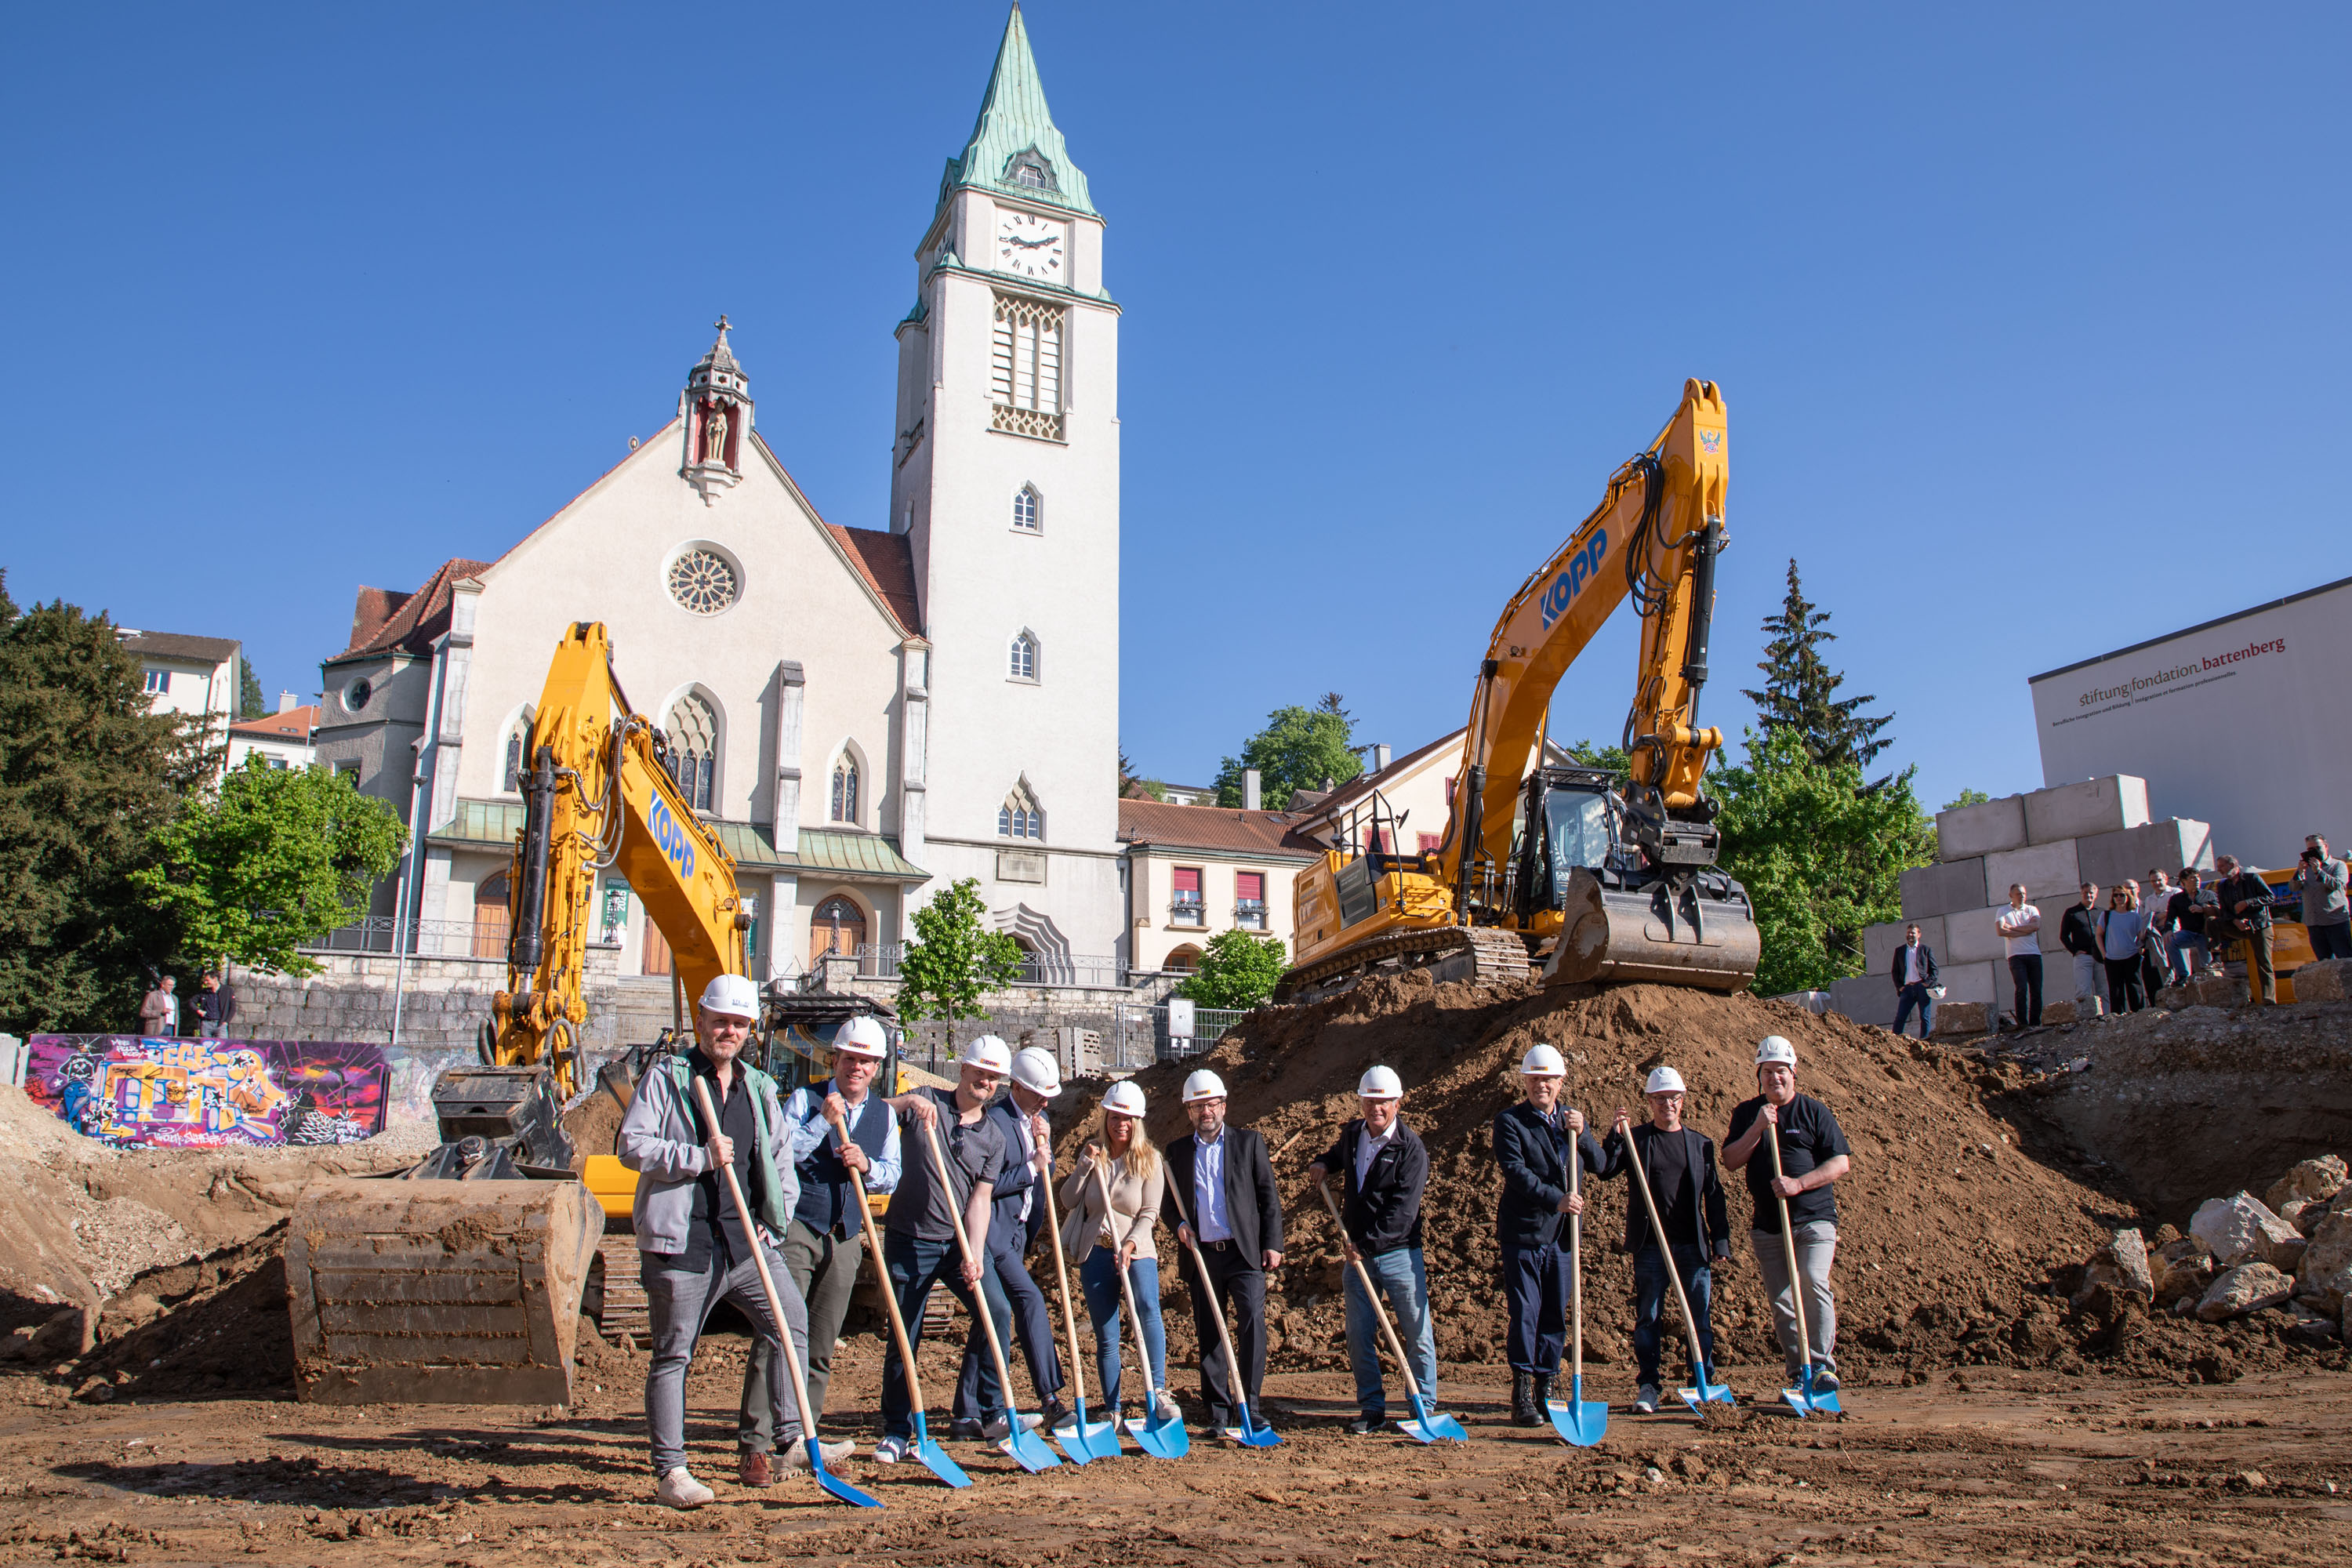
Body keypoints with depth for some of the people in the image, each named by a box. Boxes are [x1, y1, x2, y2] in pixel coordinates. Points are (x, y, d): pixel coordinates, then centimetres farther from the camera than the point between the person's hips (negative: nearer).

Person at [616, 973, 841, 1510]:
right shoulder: (666, 1076, -1)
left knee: (792, 1320, -3)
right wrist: (701, 1157, -18)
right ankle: (670, 1471, 12)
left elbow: (781, 1155, 21)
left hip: (745, 1238, 5)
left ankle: (794, 1439, 4)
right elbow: (632, 1144, -10)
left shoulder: (759, 1087, 14)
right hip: (681, 1240, -5)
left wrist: (777, 1217, 10)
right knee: (673, 1355, 3)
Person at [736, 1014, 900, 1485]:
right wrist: (823, 1120, -18)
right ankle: (754, 1446, -8)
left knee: (822, 1349, 8)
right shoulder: (805, 1100, -1)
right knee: (776, 1336, -11)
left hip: (845, 1238, 5)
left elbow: (891, 1177, 8)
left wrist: (867, 1165, -12)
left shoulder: (883, 1115, 12)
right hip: (797, 1229, -5)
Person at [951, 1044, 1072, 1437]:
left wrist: (1045, 1149, -3)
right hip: (994, 1230, -9)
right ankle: (1049, 1397, -12)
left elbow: (1045, 1178, 14)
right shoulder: (993, 1122, -15)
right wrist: (1031, 1167, -16)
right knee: (1031, 1301, -16)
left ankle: (966, 1415, 15)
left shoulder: (1039, 1120, 12)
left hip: (1017, 1231, 9)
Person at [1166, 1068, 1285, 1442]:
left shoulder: (1248, 1142, 6)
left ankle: (1248, 1407, -5)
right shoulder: (1177, 1151, 11)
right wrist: (1179, 1225, -2)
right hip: (1201, 1254, 2)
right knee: (1208, 1335, 4)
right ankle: (1219, 1414, 13)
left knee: (1252, 1322, -14)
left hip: (1244, 1252, -2)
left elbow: (1269, 1196, 5)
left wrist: (1273, 1244, -1)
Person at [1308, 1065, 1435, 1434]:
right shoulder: (1352, 1133, 7)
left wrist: (1366, 1243, -18)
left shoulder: (1411, 1148, -11)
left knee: (1418, 1336, 1)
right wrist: (1322, 1164, 11)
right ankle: (1372, 1410, 18)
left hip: (1399, 1254, -5)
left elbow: (1402, 1211, -17)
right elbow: (1339, 1154, 34)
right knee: (1359, 1338, 6)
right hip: (1357, 1253, 5)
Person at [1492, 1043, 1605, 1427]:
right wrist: (1556, 1199, -24)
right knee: (1524, 1314, -4)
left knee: (1555, 1316, 8)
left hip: (1561, 1234, 5)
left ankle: (1546, 1391, 18)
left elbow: (1599, 1165, 5)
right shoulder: (1509, 1122, -4)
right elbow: (1516, 1171, -15)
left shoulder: (1571, 1119, 12)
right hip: (1522, 1233, -5)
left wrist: (1580, 1134, -13)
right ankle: (1521, 1396, 3)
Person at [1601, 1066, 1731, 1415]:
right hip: (1650, 1244, -2)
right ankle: (1648, 1386, 10)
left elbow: (1713, 1195, 10)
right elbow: (1605, 1168, -7)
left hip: (1694, 1243, 2)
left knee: (1702, 1317, 4)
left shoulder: (1701, 1144, 11)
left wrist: (1721, 1242, 5)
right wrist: (1616, 1134, -17)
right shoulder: (1636, 1138, 5)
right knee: (1648, 1317, 2)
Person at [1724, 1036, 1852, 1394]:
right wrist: (1758, 1128, -12)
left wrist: (1799, 1183, -14)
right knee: (1782, 1303, 2)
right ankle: (1798, 1373, 11)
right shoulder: (1746, 1113, 9)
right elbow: (1731, 1161, 1)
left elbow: (1841, 1162, -2)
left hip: (1814, 1219, -3)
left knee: (1813, 1283, -21)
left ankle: (1822, 1365, -13)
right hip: (1767, 1226, 3)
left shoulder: (1813, 1111, 2)